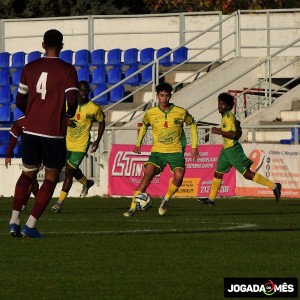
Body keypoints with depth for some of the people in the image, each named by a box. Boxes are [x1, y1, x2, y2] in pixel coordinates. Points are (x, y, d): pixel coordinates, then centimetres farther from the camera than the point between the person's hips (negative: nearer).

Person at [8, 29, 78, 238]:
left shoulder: (30, 68, 5)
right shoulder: (67, 70, -7)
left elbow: (20, 101, 9)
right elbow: (72, 100, -15)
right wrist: (69, 115, 8)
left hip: (31, 131, 4)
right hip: (54, 133, -4)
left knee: (27, 174, 18)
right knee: (51, 179, 7)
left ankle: (14, 221, 8)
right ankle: (30, 226, -1)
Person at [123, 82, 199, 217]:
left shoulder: (181, 112, -5)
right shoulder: (151, 113, -1)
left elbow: (192, 124, 12)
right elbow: (144, 125, 22)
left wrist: (194, 146, 9)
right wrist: (138, 143, 21)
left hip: (176, 151, -1)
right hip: (158, 151, 1)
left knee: (179, 176, -25)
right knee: (147, 175, -19)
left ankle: (166, 199, 5)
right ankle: (132, 208, -17)